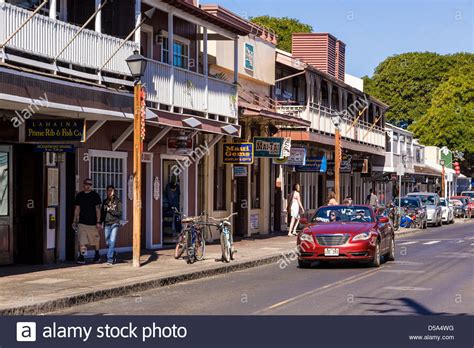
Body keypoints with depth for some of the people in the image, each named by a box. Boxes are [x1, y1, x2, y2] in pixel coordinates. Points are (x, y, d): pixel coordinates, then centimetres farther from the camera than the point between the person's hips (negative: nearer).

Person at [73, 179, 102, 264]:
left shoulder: (95, 195, 0)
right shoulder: (79, 195, 8)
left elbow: (98, 209, -2)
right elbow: (77, 209, 12)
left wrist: (98, 222, -9)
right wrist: (75, 221, 8)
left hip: (93, 222, -2)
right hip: (82, 222, 2)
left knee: (95, 240, 10)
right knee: (81, 241, -7)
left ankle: (97, 255, 29)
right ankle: (81, 257, -5)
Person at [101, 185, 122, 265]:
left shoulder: (117, 202, 0)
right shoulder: (105, 201, 11)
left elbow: (119, 213, -4)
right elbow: (102, 213, 15)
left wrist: (110, 210, -14)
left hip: (115, 223, -4)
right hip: (106, 224, 4)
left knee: (112, 241, -13)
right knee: (108, 242, 6)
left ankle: (110, 259, -13)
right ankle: (114, 255, 28)